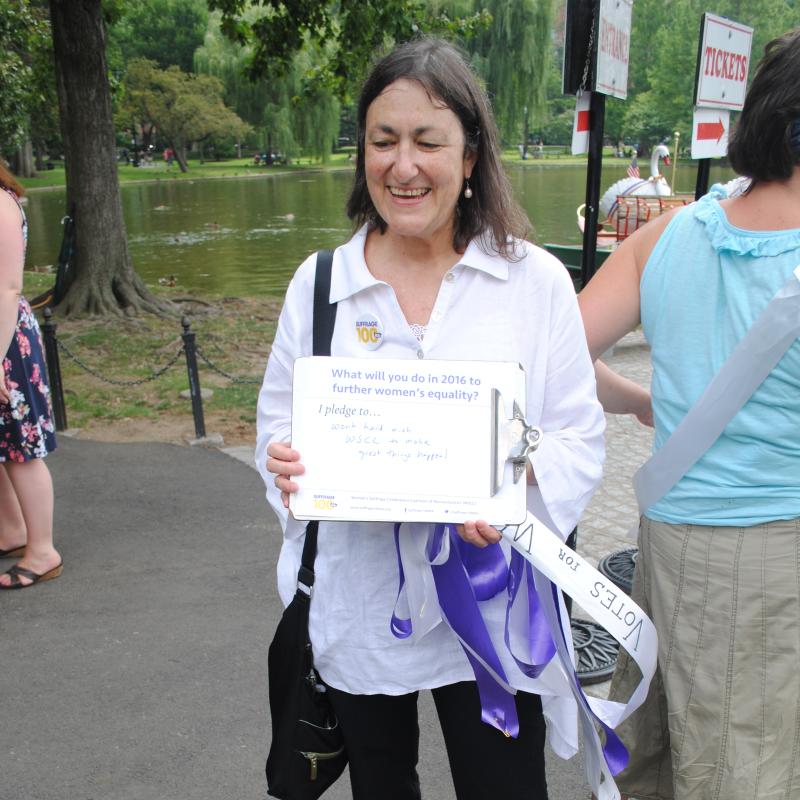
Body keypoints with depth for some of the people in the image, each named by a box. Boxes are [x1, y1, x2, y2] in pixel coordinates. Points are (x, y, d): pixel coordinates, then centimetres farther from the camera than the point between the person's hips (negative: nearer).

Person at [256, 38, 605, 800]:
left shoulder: (536, 280, -5)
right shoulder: (318, 282, 0)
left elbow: (581, 436, -3)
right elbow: (278, 425, 4)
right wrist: (289, 467, -19)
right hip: (356, 606, 2)